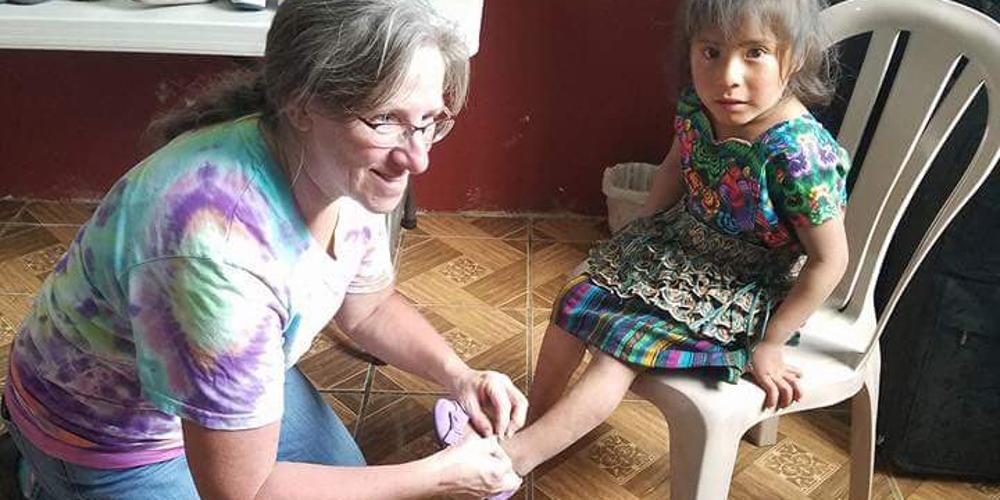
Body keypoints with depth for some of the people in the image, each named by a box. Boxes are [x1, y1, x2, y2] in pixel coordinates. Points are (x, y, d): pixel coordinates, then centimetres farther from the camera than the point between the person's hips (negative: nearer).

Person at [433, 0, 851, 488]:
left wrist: (768, 344, -17)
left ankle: (514, 455, -8)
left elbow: (829, 259, -22)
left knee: (620, 347, -18)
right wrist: (640, 239, 9)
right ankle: (534, 426, 23)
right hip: (678, 242, 7)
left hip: (740, 289, -7)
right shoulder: (697, 106, -14)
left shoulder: (798, 154, -33)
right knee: (575, 304, 6)